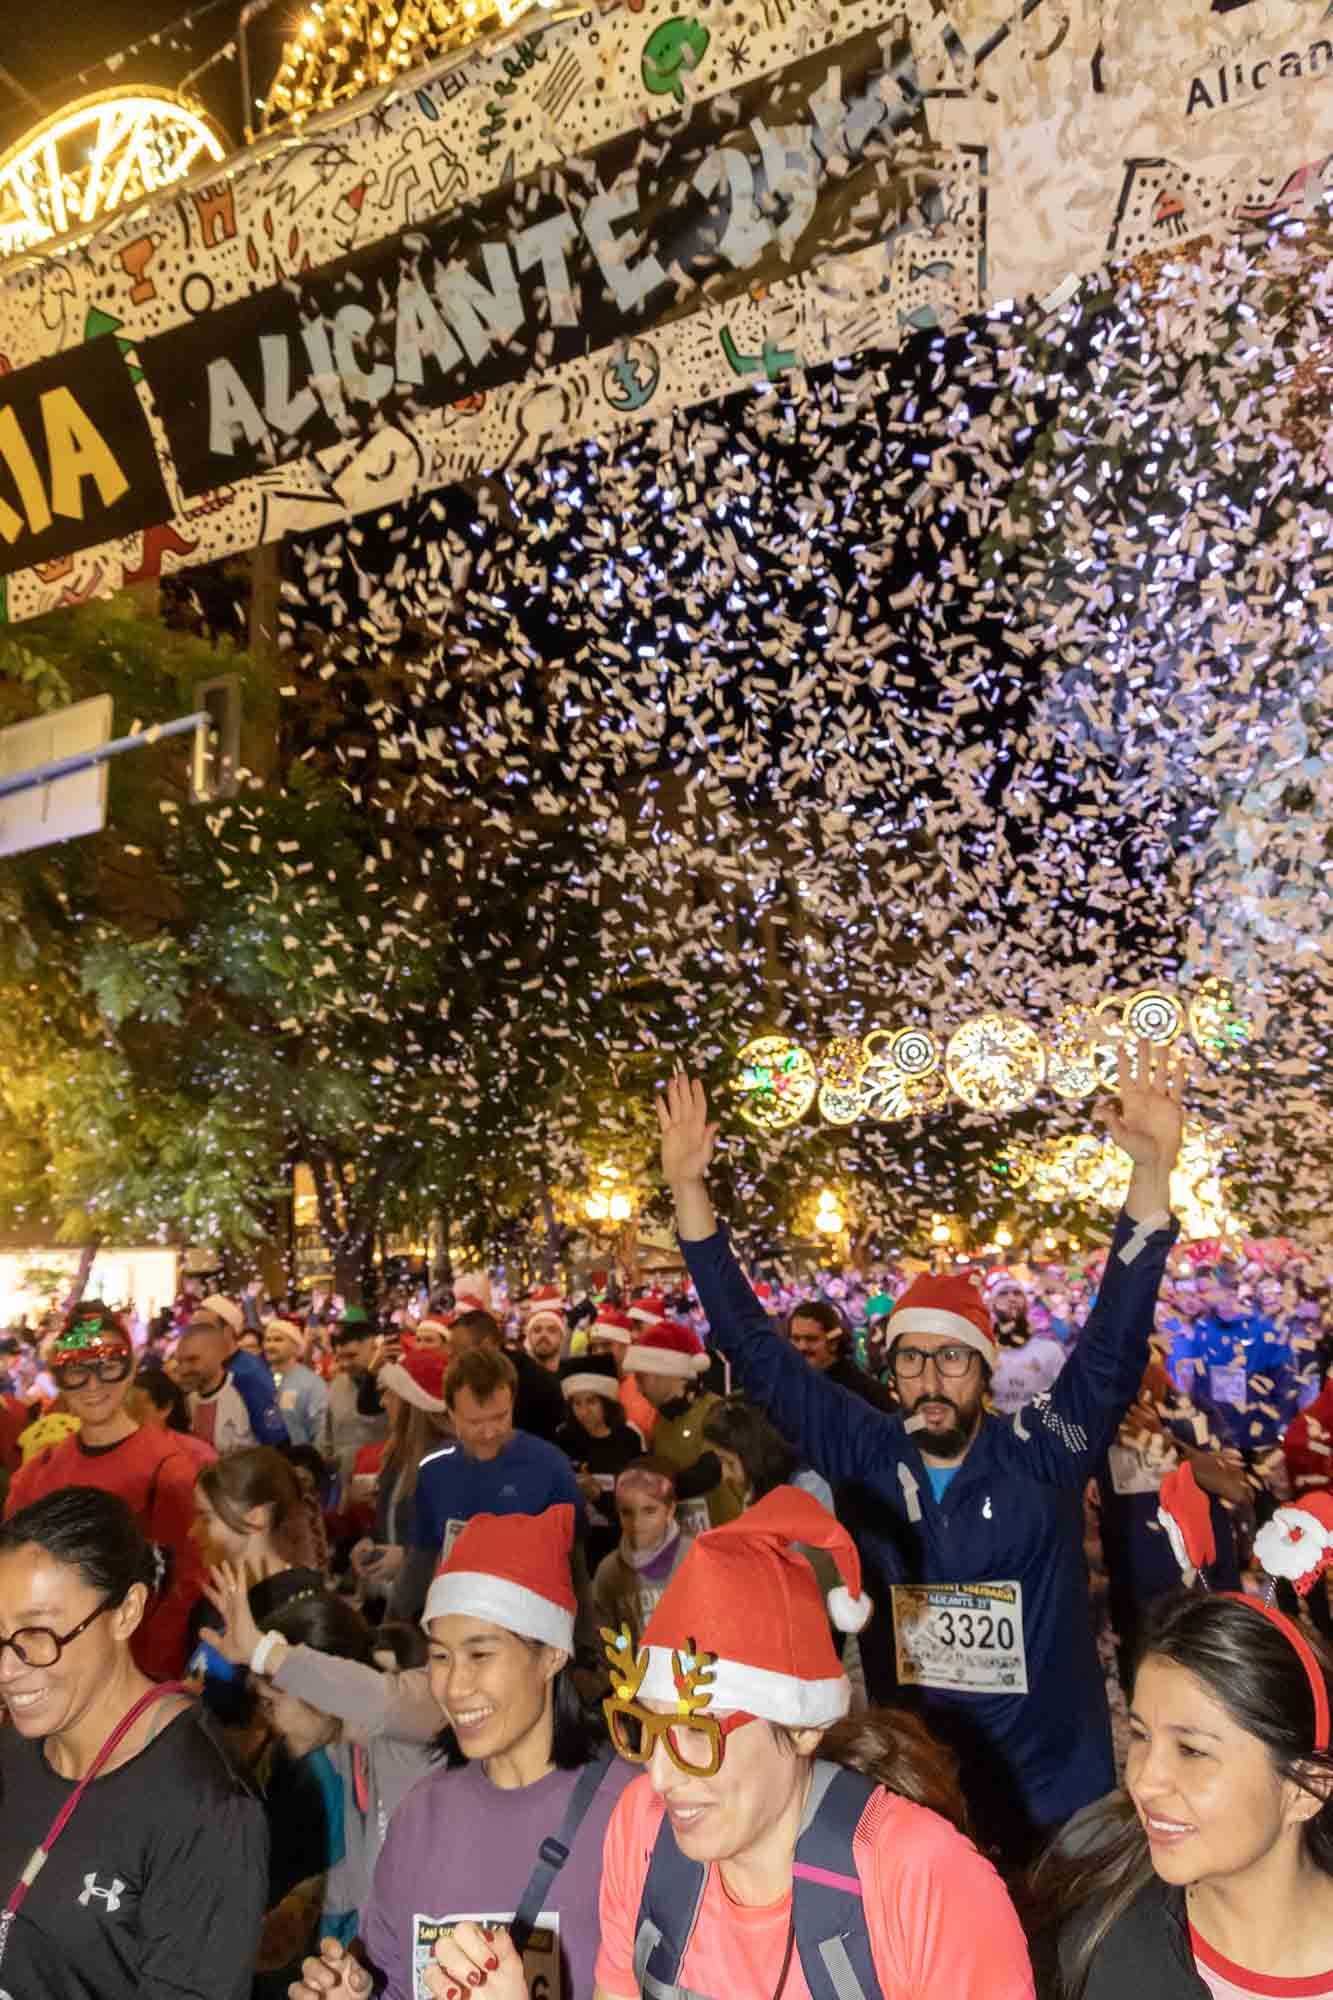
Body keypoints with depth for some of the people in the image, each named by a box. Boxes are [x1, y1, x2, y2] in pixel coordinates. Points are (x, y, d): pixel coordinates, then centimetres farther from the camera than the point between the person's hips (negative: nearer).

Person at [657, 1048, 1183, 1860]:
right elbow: (757, 1350, -8)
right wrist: (691, 1189, -14)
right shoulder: (866, 1454, -8)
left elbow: (1115, 1339, -23)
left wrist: (1152, 1170, -35)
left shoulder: (1040, 1451, -13)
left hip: (1050, 1790, -1)